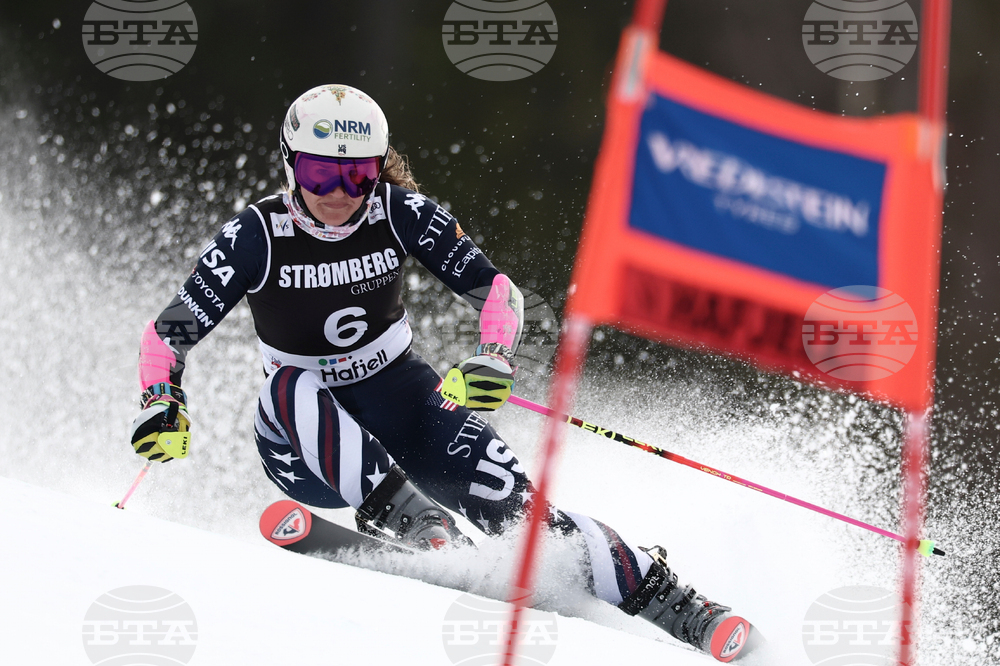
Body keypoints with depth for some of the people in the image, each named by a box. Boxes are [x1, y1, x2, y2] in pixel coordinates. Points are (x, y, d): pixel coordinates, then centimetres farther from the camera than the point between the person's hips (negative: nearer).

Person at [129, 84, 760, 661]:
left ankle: (658, 595, -19)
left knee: (508, 501, -21)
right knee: (294, 385, -35)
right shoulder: (257, 235, -15)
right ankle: (409, 517, -39)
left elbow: (499, 291, -11)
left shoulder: (400, 212, -11)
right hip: (306, 445, -1)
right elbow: (168, 332, -13)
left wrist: (495, 361, -31)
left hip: (401, 401, 1)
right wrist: (162, 408, -32)